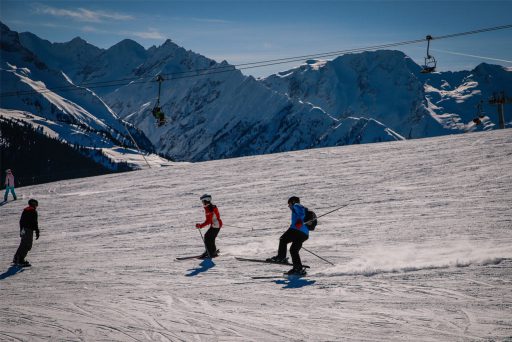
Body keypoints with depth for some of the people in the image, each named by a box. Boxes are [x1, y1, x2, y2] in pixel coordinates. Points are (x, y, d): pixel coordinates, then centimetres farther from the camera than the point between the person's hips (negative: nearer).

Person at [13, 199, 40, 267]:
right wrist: (37, 232, -11)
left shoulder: (25, 211, 14)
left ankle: (16, 259, 25)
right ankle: (21, 261, -11)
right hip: (29, 230, -9)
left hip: (23, 230, 9)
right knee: (27, 246, -7)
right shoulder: (33, 211, -10)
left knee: (23, 245, 19)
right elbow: (35, 223, -14)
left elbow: (21, 221, 20)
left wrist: (21, 230, 27)